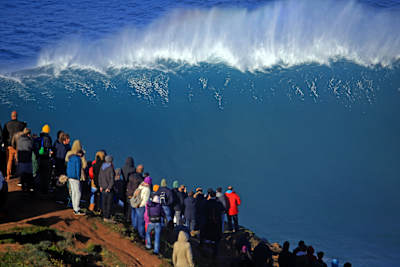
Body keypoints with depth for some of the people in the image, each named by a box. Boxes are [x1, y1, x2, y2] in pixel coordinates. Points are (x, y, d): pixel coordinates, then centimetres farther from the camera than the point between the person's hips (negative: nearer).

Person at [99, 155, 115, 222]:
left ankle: (105, 216, 18)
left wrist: (100, 185, 13)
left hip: (103, 187, 7)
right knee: (109, 203, -2)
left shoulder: (102, 167, 4)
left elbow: (100, 176, 10)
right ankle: (107, 218, -1)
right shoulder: (111, 168, -16)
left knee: (104, 202, 12)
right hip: (109, 188, -7)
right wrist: (109, 187, -16)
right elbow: (112, 179, -21)